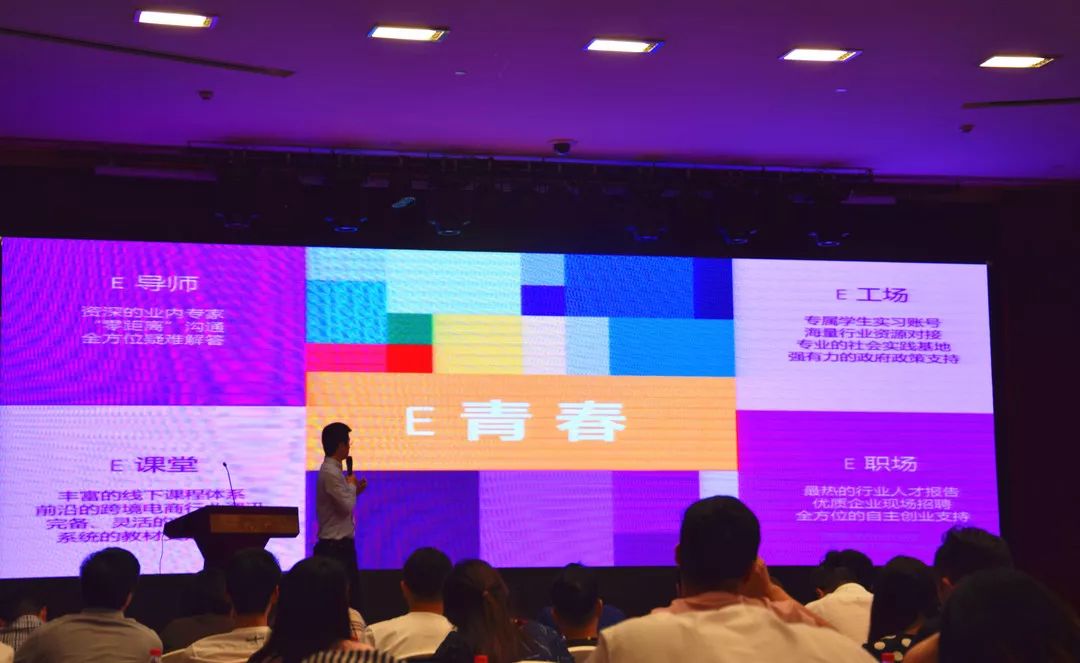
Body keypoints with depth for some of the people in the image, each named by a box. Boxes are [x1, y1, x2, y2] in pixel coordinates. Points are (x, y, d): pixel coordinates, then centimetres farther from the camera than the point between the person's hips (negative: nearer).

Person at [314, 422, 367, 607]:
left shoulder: (333, 470, 14)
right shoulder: (331, 472, -18)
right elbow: (347, 506, -19)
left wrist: (354, 490, 10)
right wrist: (351, 485, -4)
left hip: (340, 545, 10)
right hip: (335, 546, -10)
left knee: (351, 597, 12)